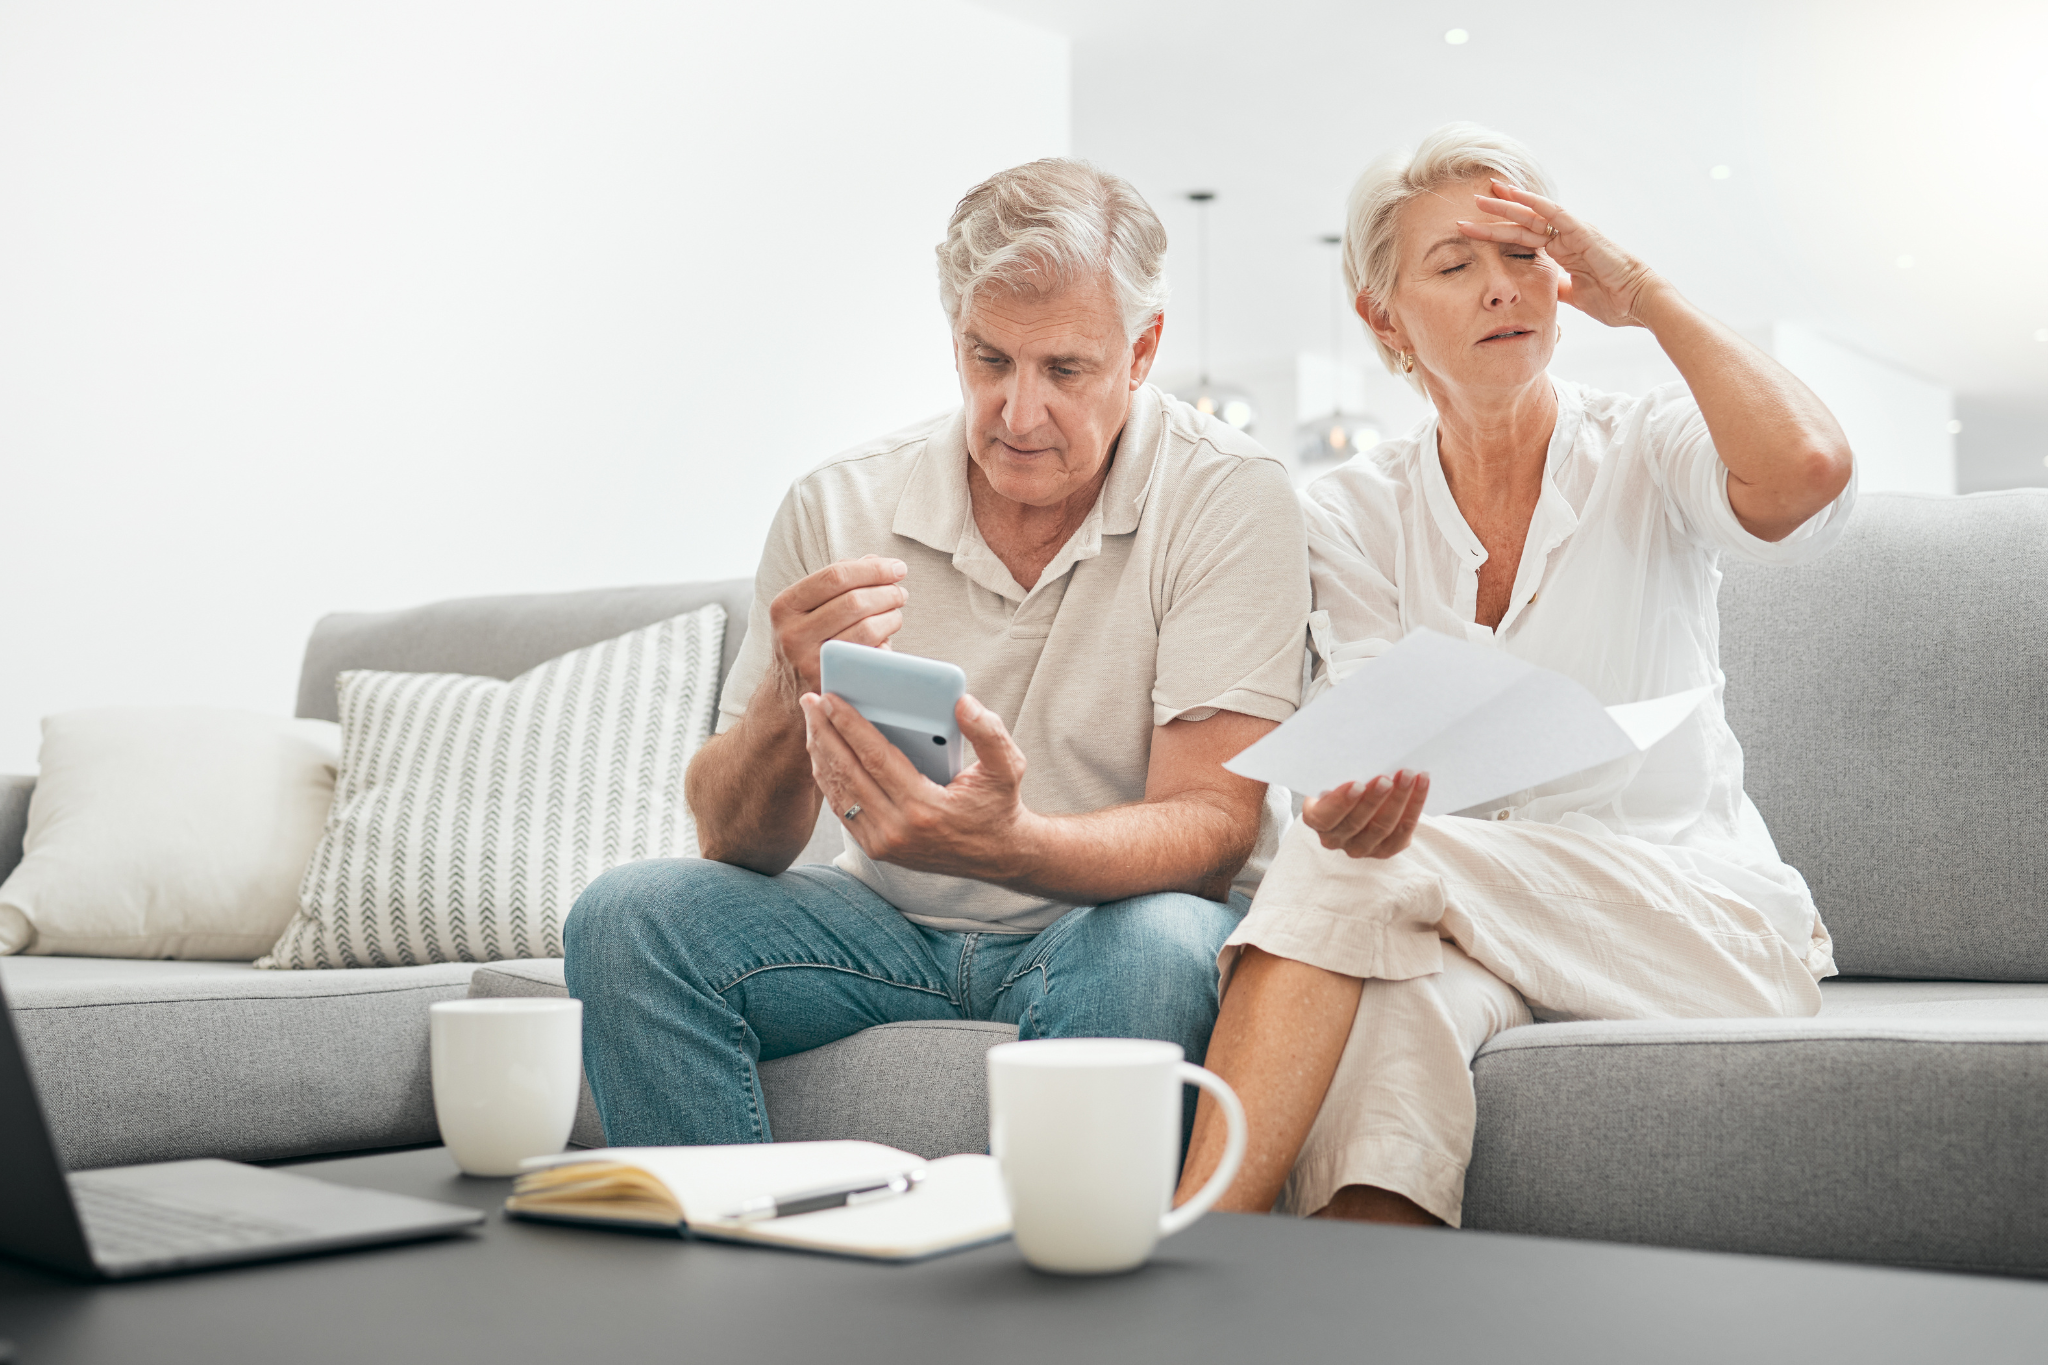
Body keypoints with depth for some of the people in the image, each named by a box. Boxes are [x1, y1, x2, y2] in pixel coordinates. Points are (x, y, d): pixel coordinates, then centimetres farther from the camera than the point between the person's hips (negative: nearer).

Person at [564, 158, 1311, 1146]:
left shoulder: (1228, 499, -12)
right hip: (892, 927, 3)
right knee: (625, 917, -19)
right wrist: (792, 703, -29)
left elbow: (1209, 831, -19)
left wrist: (1002, 844, -40)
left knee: (1154, 944, -36)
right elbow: (733, 846, -5)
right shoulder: (837, 507, -4)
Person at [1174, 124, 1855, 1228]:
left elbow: (1806, 474, -25)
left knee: (1360, 870, -30)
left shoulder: (1650, 455, -1)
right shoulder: (1351, 514, 7)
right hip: (1468, 928, 2)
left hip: (1707, 923, -2)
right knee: (1388, 1008, -37)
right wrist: (1350, 808, -31)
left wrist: (1644, 295, -11)